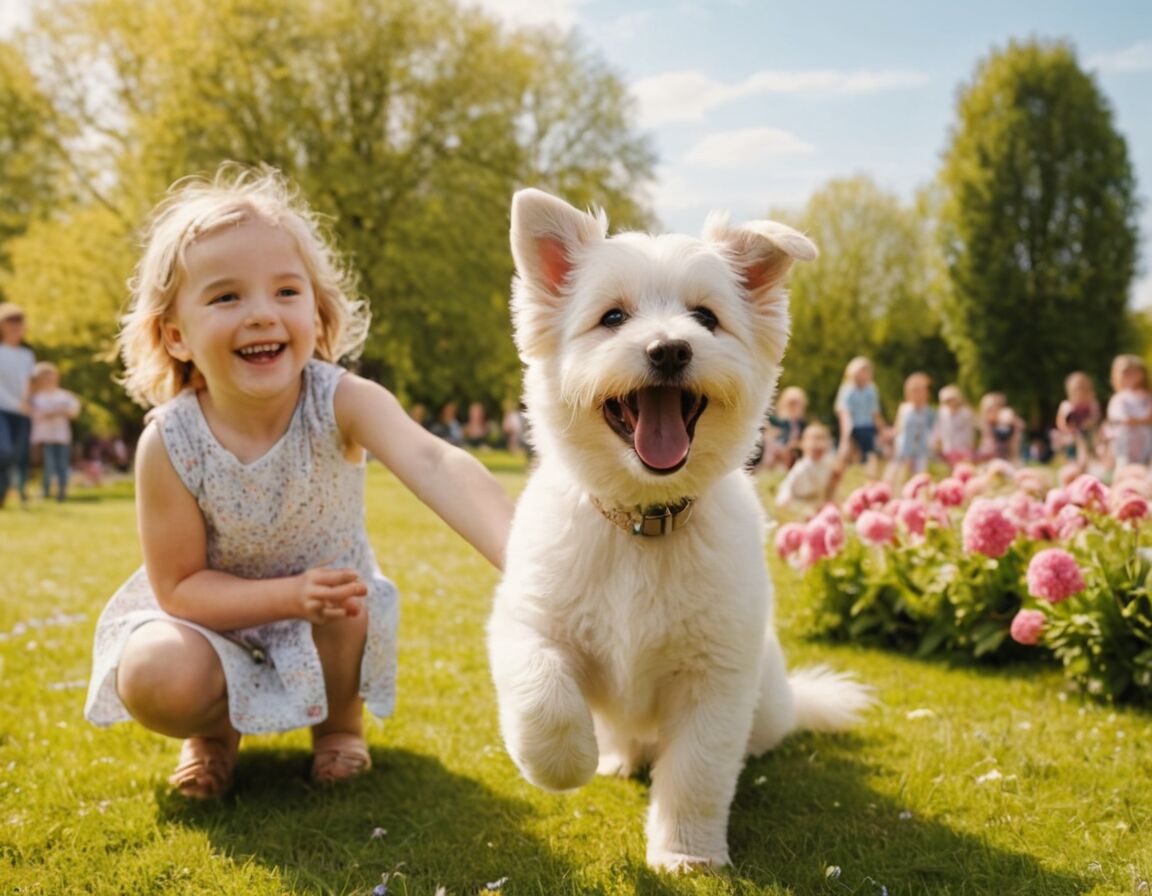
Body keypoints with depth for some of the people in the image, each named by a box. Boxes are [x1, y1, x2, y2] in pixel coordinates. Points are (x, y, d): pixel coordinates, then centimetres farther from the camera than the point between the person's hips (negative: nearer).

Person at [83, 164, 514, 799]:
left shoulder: (341, 402, -28)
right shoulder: (169, 444, -25)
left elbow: (433, 464, -48)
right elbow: (180, 586, -17)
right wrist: (292, 595, -35)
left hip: (328, 611, 1)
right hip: (219, 619, -1)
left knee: (350, 605, -32)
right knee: (154, 680, -28)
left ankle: (340, 720, 5)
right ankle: (215, 730, 11)